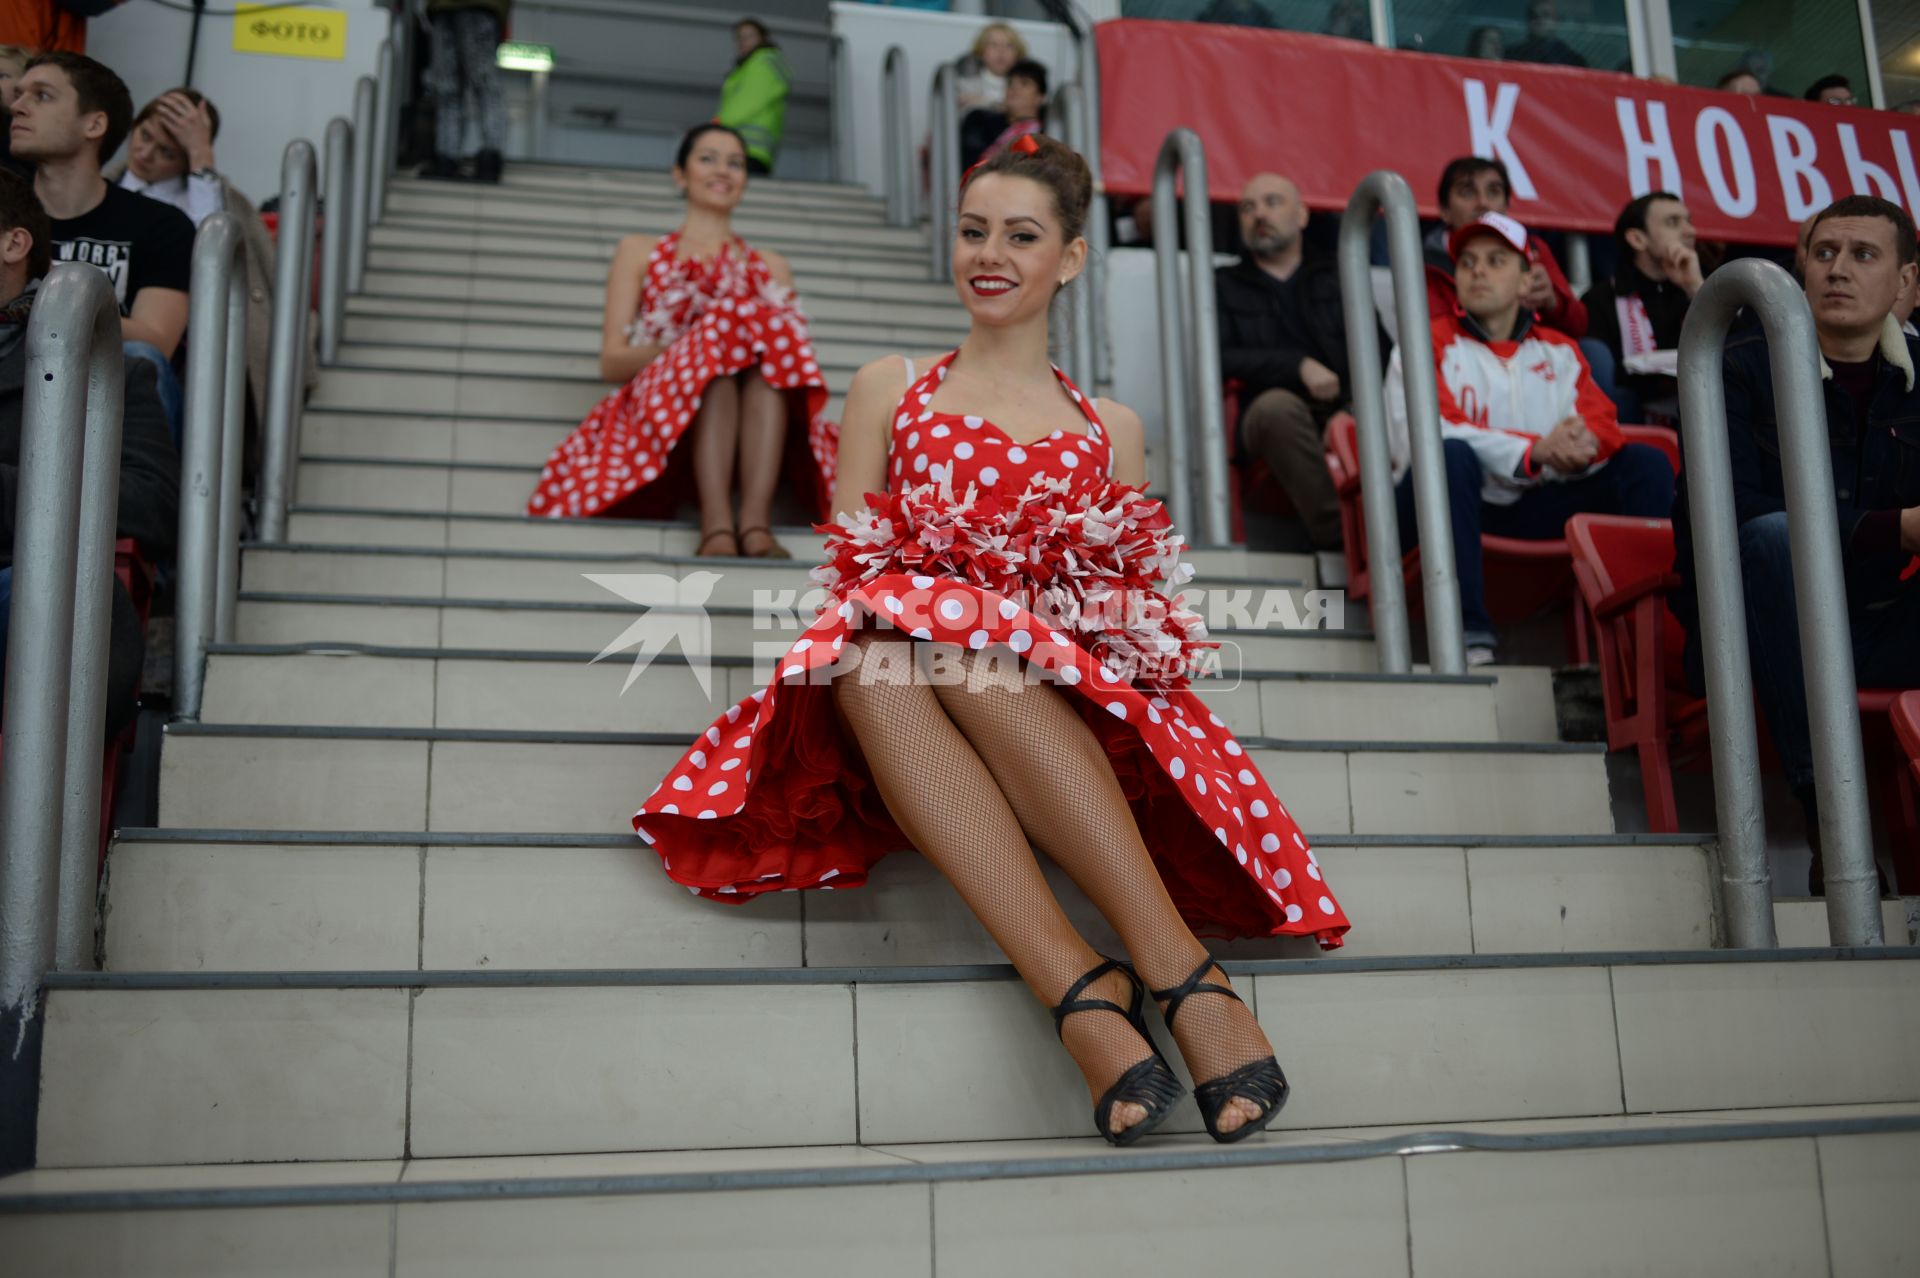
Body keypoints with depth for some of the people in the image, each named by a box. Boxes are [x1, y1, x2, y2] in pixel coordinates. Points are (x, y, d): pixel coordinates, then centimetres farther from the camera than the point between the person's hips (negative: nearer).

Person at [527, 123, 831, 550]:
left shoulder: (770, 266, 28)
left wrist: (762, 340, -8)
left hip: (760, 412, 2)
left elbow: (790, 344, 16)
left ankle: (756, 519, -44)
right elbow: (612, 361, 9)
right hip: (657, 411, -2)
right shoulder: (640, 251, 22)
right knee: (720, 328, -31)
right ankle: (716, 524, -47)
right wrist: (693, 347, -9)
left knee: (771, 334, -29)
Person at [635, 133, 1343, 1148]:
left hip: (1065, 700, 0)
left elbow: (1144, 601, 21)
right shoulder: (891, 388, 21)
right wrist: (914, 600, -8)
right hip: (899, 701, 1)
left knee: (954, 629, -36)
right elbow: (844, 569, 12)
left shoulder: (1109, 431, 22)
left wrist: (1123, 616, -2)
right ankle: (1075, 987, -43)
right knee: (876, 638, -36)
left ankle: (1173, 966, -40)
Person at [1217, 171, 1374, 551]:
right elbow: (1218, 359, 3)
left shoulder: (1338, 281, 26)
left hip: (1345, 410, 2)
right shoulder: (1222, 286, 22)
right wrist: (1299, 367, -9)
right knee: (1276, 406, -37)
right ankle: (1337, 539, -39)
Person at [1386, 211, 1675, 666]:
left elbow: (1602, 422, 3)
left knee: (1647, 463, -7)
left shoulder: (1560, 351, 16)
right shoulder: (1430, 343, 2)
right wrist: (1535, 450, -24)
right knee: (1451, 454, -35)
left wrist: (1583, 444, -24)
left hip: (1533, 510, 4)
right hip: (1447, 505, -4)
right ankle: (1469, 629, -39)